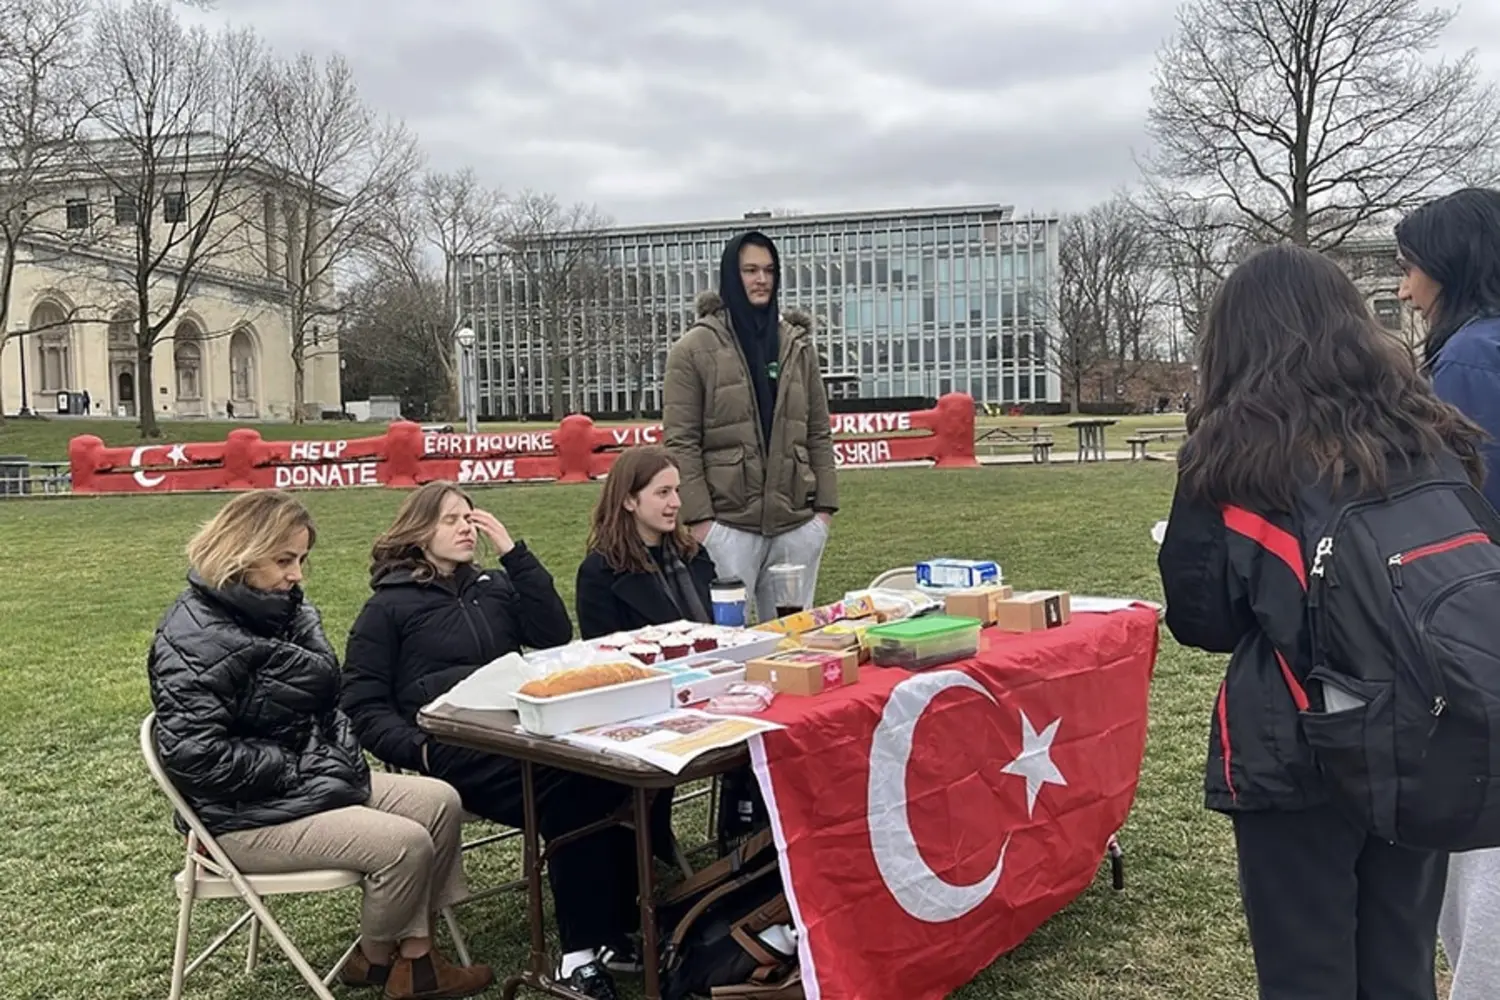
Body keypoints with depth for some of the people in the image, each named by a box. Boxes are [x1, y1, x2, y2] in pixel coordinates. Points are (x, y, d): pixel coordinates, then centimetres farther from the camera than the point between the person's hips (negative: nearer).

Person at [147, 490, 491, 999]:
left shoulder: (281, 608, 7)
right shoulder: (193, 639, -21)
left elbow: (323, 697, 17)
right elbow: (194, 753, -27)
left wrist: (341, 755, 0)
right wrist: (297, 768, -21)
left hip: (315, 779, 10)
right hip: (249, 814, -10)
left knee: (440, 803, 1)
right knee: (404, 844, -19)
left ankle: (415, 954, 5)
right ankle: (375, 959, 10)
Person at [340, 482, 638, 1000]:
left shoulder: (493, 585, 23)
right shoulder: (387, 608, 10)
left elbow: (555, 635, 7)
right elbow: (364, 706, 5)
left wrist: (514, 552, 4)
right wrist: (417, 748, -13)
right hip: (454, 746, -4)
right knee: (569, 791, -33)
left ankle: (616, 927, -19)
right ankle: (585, 947, -25)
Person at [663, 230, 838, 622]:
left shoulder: (797, 344, 11)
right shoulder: (695, 348, -2)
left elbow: (818, 432, 12)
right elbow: (681, 442, -6)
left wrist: (825, 504, 5)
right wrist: (698, 517, -12)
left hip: (797, 523, 4)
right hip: (728, 524, -4)